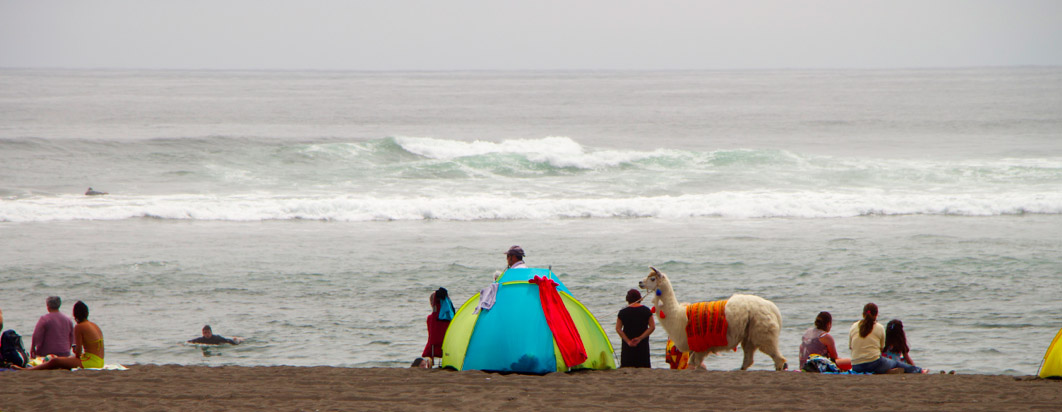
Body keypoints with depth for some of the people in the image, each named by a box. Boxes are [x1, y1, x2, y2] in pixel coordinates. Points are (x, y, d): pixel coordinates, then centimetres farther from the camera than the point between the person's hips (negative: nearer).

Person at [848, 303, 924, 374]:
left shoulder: (853, 327, 5)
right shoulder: (879, 328, 0)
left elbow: (850, 347, 12)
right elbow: (882, 347, 8)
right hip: (874, 363, -2)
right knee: (896, 364, 24)